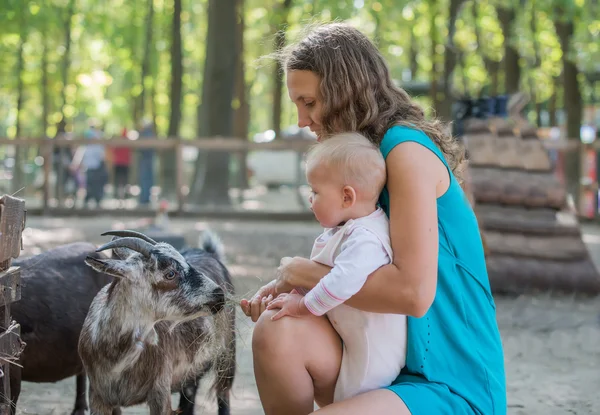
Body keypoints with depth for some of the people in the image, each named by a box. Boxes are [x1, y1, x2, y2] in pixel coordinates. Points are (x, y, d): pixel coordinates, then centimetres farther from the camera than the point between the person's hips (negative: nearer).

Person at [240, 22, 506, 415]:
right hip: (397, 364, 8)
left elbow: (414, 292, -24)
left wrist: (305, 272, -12)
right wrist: (290, 284, -2)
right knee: (277, 331, -16)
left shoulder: (408, 150, -14)